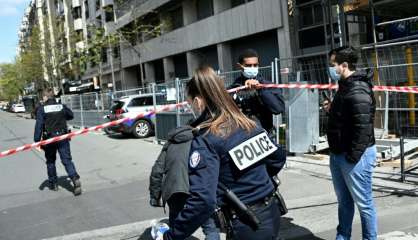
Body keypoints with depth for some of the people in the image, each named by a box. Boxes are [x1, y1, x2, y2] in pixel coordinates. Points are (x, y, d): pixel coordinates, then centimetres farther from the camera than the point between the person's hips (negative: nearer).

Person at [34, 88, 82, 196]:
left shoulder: (42, 109, -8)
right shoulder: (62, 106, 2)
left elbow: (39, 125, -13)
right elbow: (71, 115, 18)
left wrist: (37, 140, -11)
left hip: (49, 138, -2)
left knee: (50, 161, 17)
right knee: (67, 160, 0)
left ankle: (53, 184, 26)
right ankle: (75, 179, -21)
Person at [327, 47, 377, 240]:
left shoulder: (358, 90, -18)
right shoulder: (345, 87, 13)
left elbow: (363, 126, -24)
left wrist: (352, 156, -22)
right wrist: (332, 109, 8)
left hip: (354, 155, -10)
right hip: (338, 154, 10)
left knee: (364, 204, 4)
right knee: (344, 201, 19)